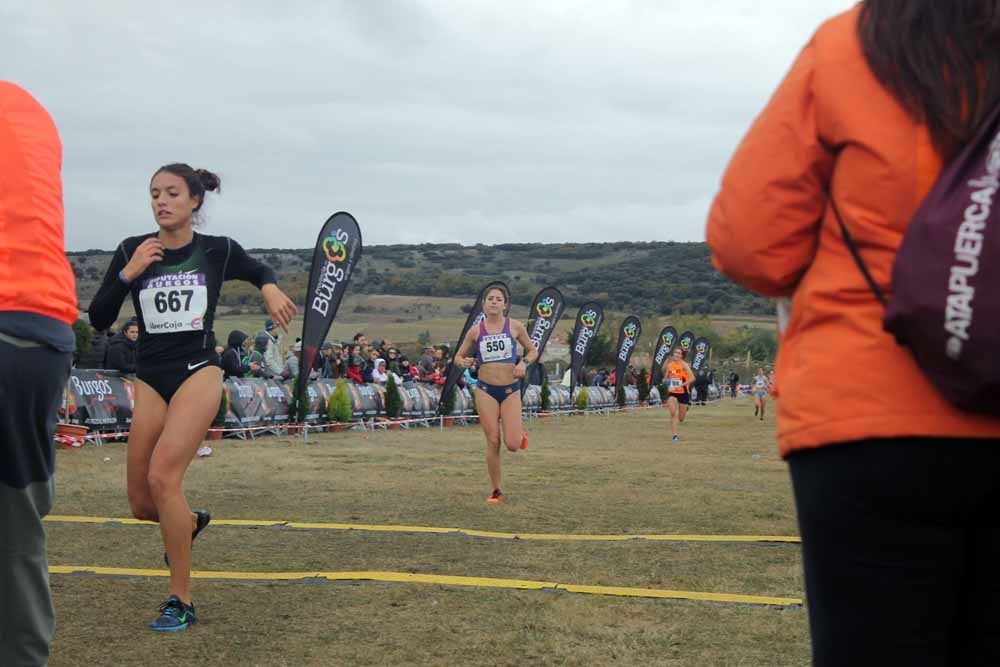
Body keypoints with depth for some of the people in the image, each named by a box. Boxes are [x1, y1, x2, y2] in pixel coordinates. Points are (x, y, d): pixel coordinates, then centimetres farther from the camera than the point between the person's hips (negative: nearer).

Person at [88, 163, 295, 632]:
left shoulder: (219, 251, 0)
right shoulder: (131, 250, 2)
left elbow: (260, 272, 20)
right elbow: (99, 319, -3)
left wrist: (271, 289, -3)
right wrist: (128, 273, -16)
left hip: (198, 373, -3)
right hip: (150, 378, 4)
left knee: (162, 475, -23)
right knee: (141, 504, 4)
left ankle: (181, 600, -12)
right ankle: (190, 522, 42)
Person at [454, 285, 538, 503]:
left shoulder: (515, 327, 0)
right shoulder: (476, 331, 2)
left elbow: (533, 351, 10)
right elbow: (458, 357, 10)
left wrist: (524, 363, -11)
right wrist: (464, 362, -13)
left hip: (511, 389, 0)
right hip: (486, 389, 0)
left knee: (512, 445, -9)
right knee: (493, 442, -1)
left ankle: (519, 434, 29)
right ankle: (496, 491, 14)